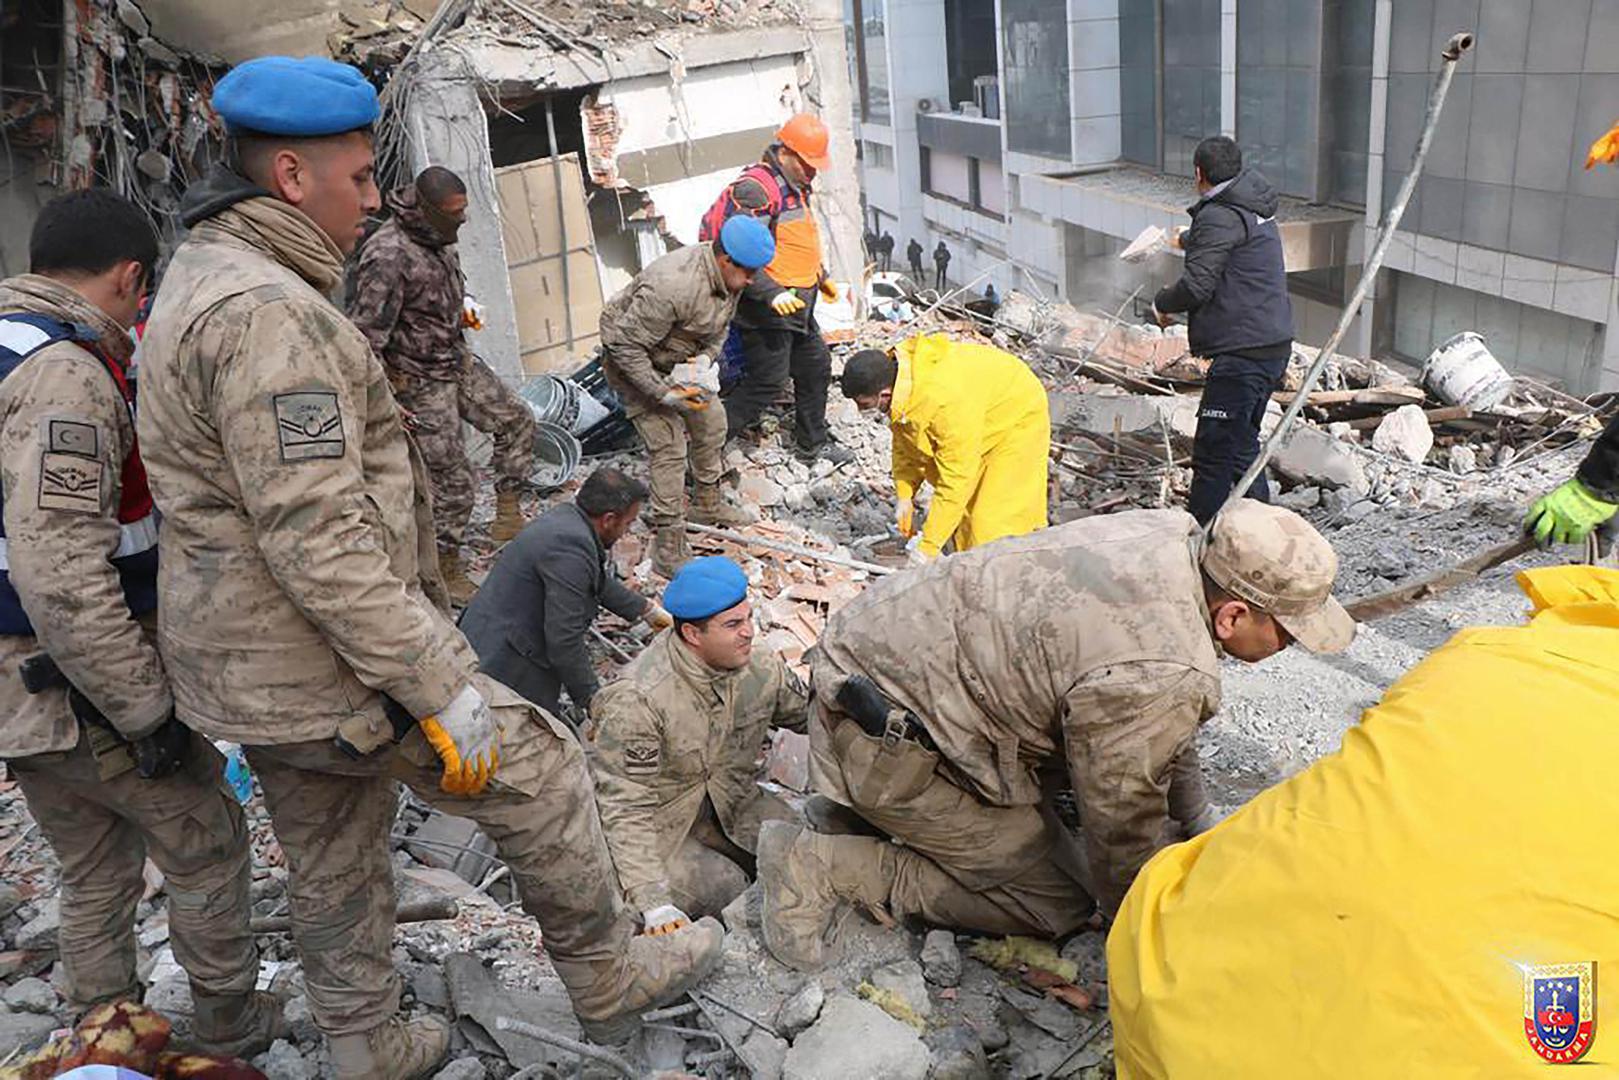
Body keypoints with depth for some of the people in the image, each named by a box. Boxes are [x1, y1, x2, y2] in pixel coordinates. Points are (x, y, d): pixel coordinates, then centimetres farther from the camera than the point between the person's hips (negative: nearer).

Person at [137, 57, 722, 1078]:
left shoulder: (203, 282, 12)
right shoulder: (269, 313, -23)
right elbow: (321, 543, -29)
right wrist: (442, 691, -25)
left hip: (251, 667, 10)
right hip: (334, 668, -10)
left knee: (336, 863, 22)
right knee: (541, 773, 4)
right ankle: (610, 982, 23)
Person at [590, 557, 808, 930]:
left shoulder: (763, 671, -11)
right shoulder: (637, 700, -30)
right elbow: (625, 808, -30)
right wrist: (654, 905, -36)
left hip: (730, 803, 6)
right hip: (659, 822, -5)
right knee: (722, 887, -25)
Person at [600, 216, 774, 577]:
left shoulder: (728, 276, -11)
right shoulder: (672, 286, -39)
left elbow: (719, 327, 7)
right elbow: (626, 346, -34)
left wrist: (706, 358, -13)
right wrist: (663, 393, -32)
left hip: (679, 360, 9)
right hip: (632, 362, -8)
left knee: (710, 424, 17)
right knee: (669, 448, -13)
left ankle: (708, 504, 41)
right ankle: (669, 550, -7)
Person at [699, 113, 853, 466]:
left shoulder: (795, 187, 13)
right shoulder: (755, 189, -20)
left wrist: (821, 277, 27)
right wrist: (771, 294, -30)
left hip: (796, 307, 10)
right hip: (765, 309, -10)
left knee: (816, 367, 18)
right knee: (767, 383, -8)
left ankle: (813, 442, 34)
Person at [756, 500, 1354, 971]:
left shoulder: (1172, 534, 0)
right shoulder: (1157, 678, -28)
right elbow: (1121, 823, -13)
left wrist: (1189, 798, 29)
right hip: (883, 736, -9)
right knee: (1055, 903, 2)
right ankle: (826, 865, -2)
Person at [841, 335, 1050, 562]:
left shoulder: (946, 401, -42)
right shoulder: (896, 374, -17)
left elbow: (956, 479, -36)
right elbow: (904, 443, 0)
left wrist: (929, 547, -31)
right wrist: (904, 496, -7)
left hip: (1017, 420, -8)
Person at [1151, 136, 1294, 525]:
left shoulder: (1220, 217, -14)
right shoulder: (1253, 209, 18)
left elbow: (1198, 285, -20)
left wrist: (1161, 302, 1)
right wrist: (1186, 239, 61)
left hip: (1242, 353, -10)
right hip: (1274, 346, 10)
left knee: (1213, 450, -7)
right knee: (1241, 445, 18)